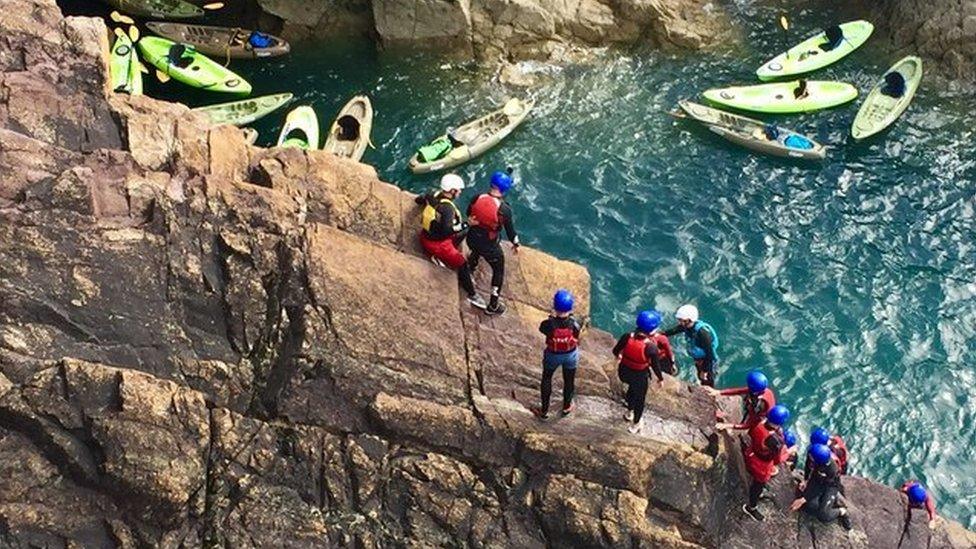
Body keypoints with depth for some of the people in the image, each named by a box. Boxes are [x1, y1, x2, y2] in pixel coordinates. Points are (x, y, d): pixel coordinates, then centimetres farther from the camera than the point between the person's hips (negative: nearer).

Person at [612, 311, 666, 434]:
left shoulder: (627, 337, -23)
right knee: (640, 398, 26)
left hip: (624, 372, 4)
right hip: (640, 376, -3)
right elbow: (656, 366, -16)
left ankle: (629, 412, 60)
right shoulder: (651, 347, -31)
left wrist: (618, 355, 19)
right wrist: (660, 379, 3)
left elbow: (615, 351, -6)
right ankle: (636, 424, 50)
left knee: (632, 387, 37)